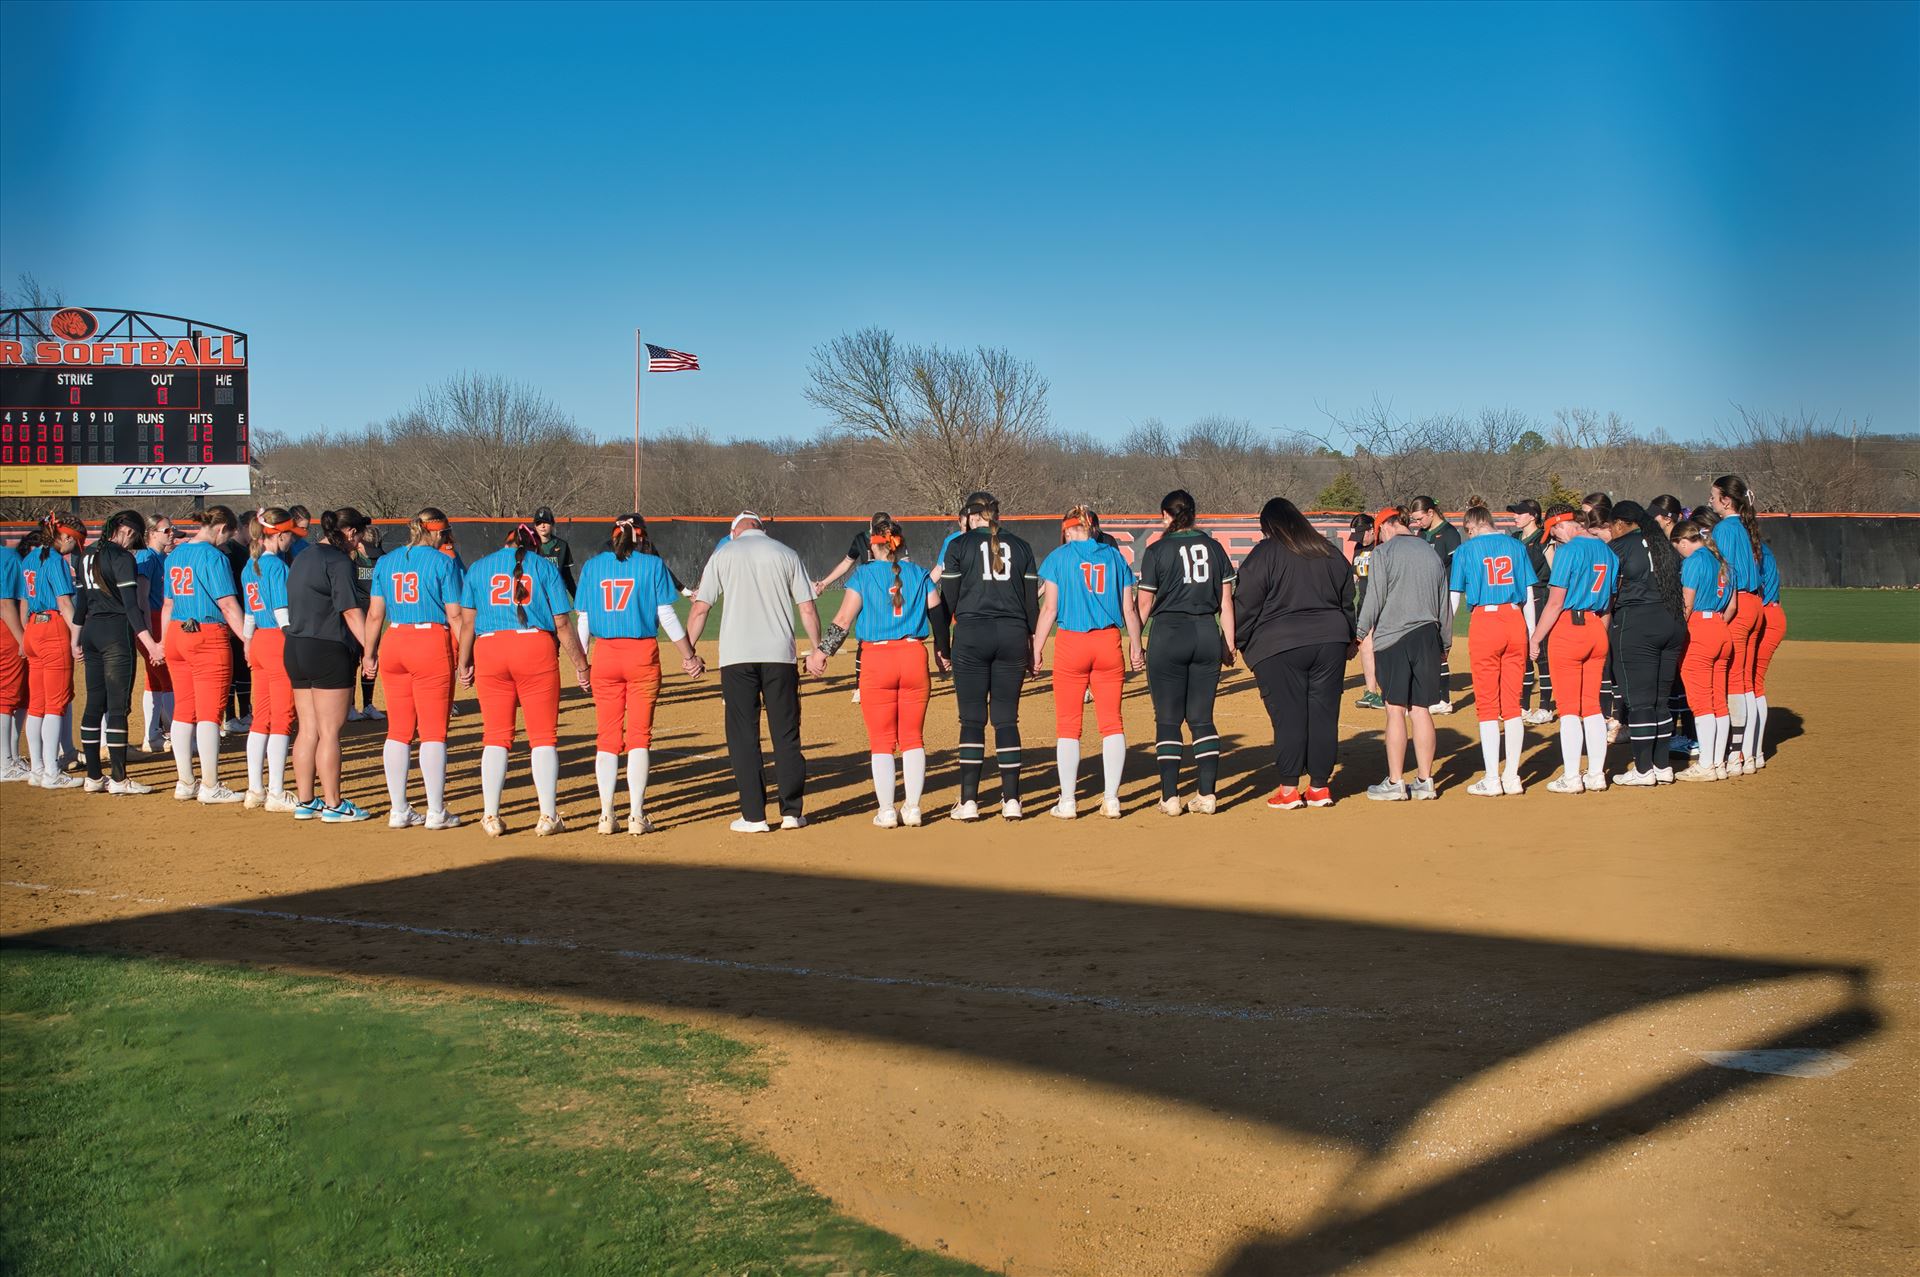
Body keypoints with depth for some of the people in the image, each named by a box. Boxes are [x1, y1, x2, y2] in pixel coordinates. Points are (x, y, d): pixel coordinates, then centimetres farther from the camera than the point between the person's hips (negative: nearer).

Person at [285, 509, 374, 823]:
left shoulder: (302, 559, 17)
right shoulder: (339, 561, -10)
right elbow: (351, 611, -16)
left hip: (296, 649, 9)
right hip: (329, 652, -9)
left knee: (307, 730, 12)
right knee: (330, 732, -3)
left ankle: (305, 801, 15)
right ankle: (333, 805, 2)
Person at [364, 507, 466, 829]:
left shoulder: (385, 562, 11)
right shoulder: (444, 561, -3)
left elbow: (374, 614, 10)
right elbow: (455, 615, -7)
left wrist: (369, 654, 17)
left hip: (393, 645, 5)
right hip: (432, 645, -5)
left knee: (398, 730, 10)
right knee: (434, 730, -1)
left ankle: (398, 811, 12)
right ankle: (436, 813, 1)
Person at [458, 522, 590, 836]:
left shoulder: (478, 567, 14)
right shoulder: (545, 566, 9)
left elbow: (467, 623, 7)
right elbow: (562, 625, 4)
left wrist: (464, 664, 13)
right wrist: (581, 665, 10)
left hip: (489, 650, 2)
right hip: (536, 649, -1)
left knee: (495, 737, 7)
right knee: (543, 736, 3)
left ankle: (491, 816, 3)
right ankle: (548, 817, 1)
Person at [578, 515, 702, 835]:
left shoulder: (593, 565, 6)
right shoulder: (653, 564, 0)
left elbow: (584, 619, 5)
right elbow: (666, 616, -3)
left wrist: (581, 661, 12)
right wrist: (689, 655, 5)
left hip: (604, 655, 2)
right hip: (643, 654, -2)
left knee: (607, 737, 7)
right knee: (639, 735, 2)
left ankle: (606, 816, 5)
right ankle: (636, 816, -1)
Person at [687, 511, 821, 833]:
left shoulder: (723, 555, 7)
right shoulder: (786, 554, 9)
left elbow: (700, 609, 2)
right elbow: (808, 609, 5)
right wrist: (818, 649, 12)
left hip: (736, 656, -1)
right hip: (780, 655, 1)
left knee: (743, 736, 3)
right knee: (786, 734, 8)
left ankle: (753, 816, 1)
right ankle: (792, 812, 10)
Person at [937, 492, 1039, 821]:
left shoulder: (959, 545, 3)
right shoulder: (1020, 546, 11)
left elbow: (947, 599, 0)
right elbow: (1032, 602, 11)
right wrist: (1032, 649, 17)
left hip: (971, 636, -3)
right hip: (1012, 635, 3)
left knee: (972, 720, 0)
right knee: (1007, 719, 7)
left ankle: (968, 801, -1)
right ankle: (1011, 800, 6)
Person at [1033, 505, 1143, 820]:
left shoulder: (1059, 557, 2)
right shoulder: (1114, 556, 10)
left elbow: (1049, 608, -4)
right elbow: (1130, 609, 8)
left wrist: (1036, 649, 0)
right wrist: (1136, 649, 16)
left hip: (1071, 643, -2)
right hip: (1109, 643, 2)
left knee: (1068, 725, 4)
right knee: (1111, 722, 7)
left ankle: (1067, 802, 4)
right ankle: (1111, 799, 6)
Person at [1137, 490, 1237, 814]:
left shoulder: (1157, 550, -3)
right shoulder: (1213, 548, 7)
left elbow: (1145, 605, -3)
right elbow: (1226, 602, 8)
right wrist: (1229, 645, 13)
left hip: (1168, 636, -3)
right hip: (1207, 634, 3)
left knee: (1168, 720, 3)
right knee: (1202, 718, 10)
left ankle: (1170, 797, 0)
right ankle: (1207, 794, 6)